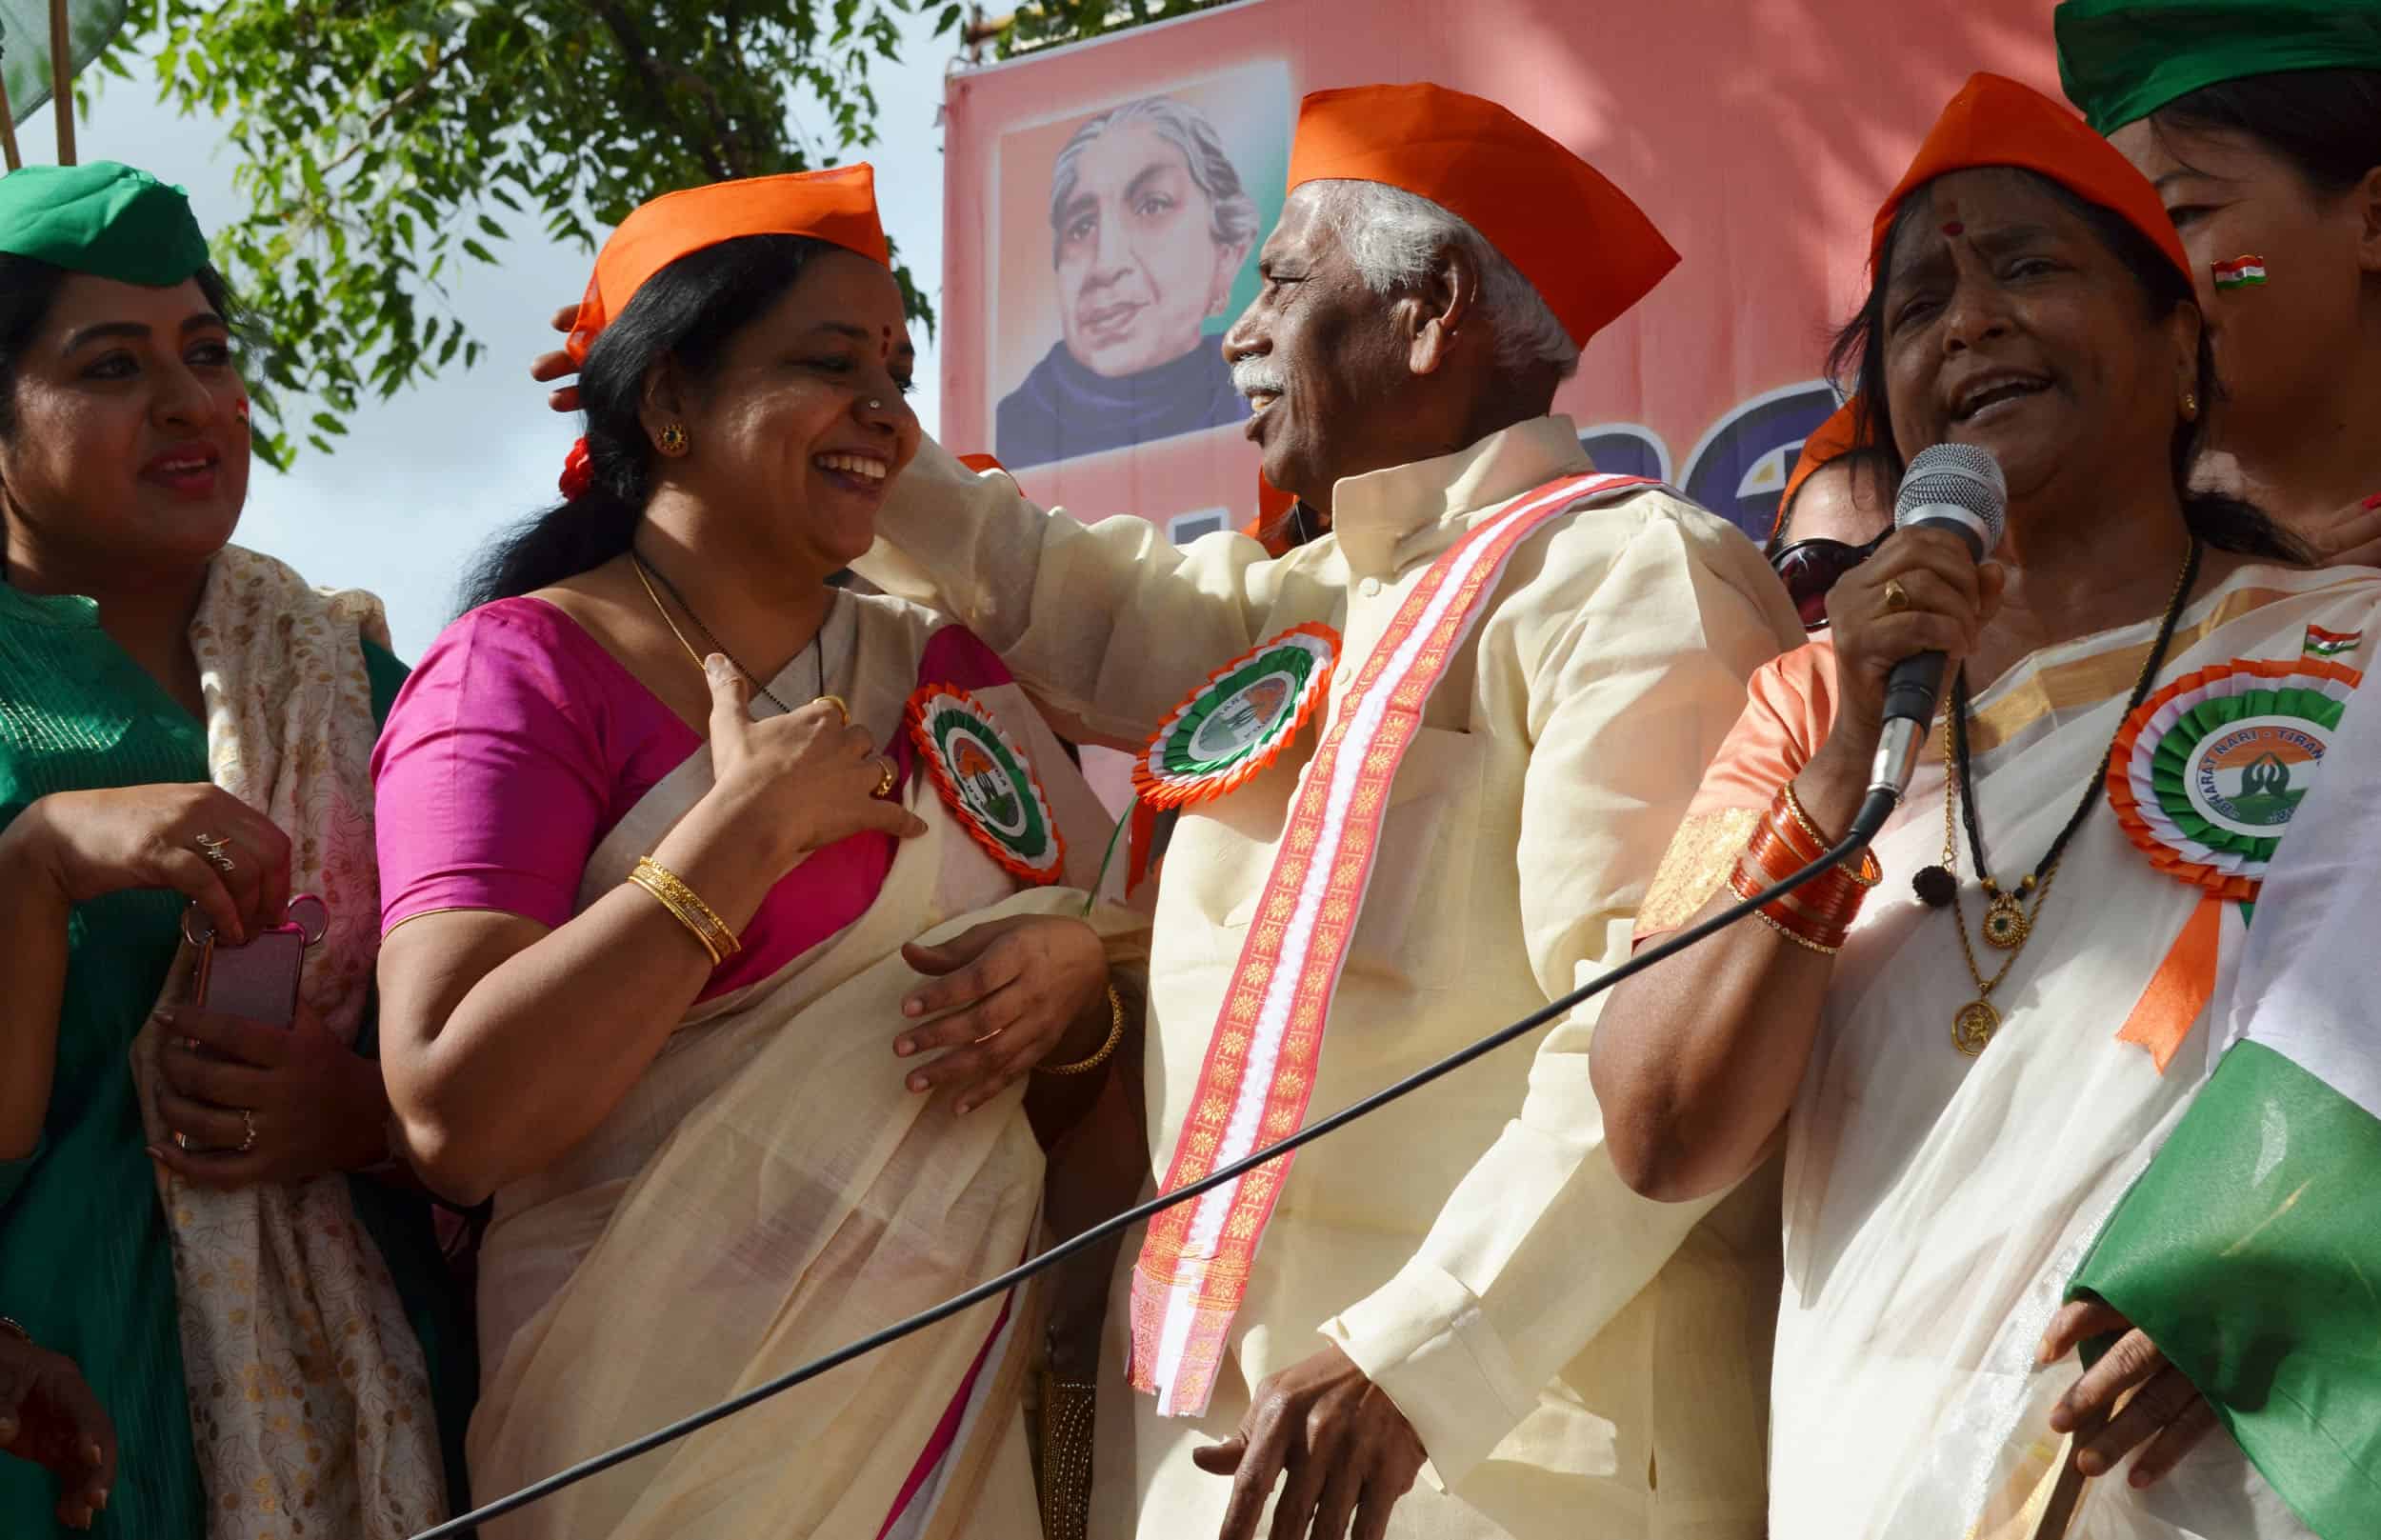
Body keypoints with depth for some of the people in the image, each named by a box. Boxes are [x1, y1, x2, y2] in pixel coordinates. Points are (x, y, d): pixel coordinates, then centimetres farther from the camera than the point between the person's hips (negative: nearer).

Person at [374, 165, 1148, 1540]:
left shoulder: (947, 672, 10)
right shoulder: (524, 671, -8)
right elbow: (456, 1117, -21)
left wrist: (1075, 991, -10)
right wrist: (750, 826, -19)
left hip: (956, 1401, 6)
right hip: (661, 1421, -6)